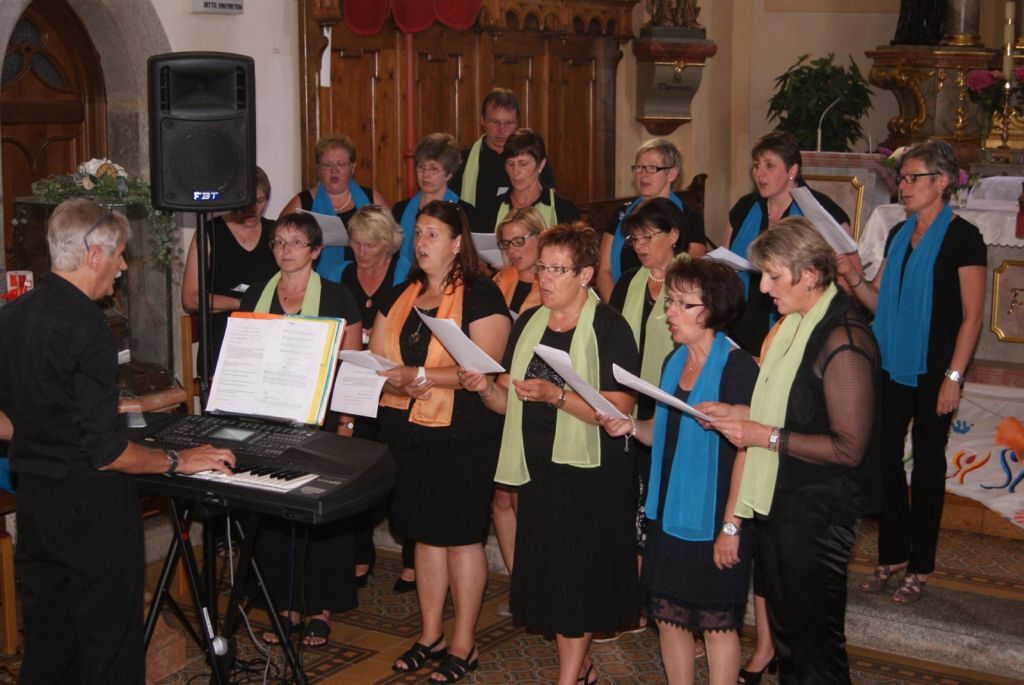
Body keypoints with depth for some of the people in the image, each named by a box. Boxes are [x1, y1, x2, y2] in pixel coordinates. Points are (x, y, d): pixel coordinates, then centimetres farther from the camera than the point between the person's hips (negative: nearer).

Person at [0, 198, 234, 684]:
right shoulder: (85, 325, -22)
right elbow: (105, 452, -23)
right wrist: (177, 461, -9)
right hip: (91, 507, -8)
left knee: (45, 640, 18)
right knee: (108, 645, 5)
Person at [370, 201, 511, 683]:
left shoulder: (480, 294, -7)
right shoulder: (401, 295, 14)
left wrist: (420, 376, -23)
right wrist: (397, 382, -11)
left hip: (462, 435, -6)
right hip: (407, 431, 6)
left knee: (461, 536, 1)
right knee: (425, 534, 14)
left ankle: (463, 645, 12)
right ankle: (430, 634, 25)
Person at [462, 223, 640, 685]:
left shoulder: (609, 328, -9)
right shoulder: (528, 323, 10)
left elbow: (619, 410, -17)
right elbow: (508, 402, 13)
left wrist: (555, 395, -26)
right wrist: (485, 388, -8)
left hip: (588, 472, -6)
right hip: (537, 468, 6)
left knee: (577, 574, 0)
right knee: (547, 573, 11)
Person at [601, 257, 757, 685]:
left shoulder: (738, 368, -14)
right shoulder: (675, 362, 9)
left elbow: (747, 452, -16)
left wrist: (731, 526, -19)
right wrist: (632, 427, -4)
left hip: (713, 518, -7)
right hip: (668, 512, 7)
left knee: (716, 621, 3)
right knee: (668, 613, 12)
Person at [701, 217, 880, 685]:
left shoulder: (843, 340, -22)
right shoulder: (795, 323, 8)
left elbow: (848, 448, -23)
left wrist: (765, 436, -19)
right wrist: (740, 413, 3)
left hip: (817, 514, -9)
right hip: (779, 500, 9)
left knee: (814, 636, 4)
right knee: (783, 624, 21)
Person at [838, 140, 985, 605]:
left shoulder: (963, 237, -8)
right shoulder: (899, 235, 11)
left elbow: (972, 314, -11)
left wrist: (954, 376, -16)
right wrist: (855, 277, -7)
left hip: (933, 369, -6)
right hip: (892, 364, 6)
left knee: (927, 463, 4)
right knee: (884, 456, 7)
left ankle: (919, 567, 14)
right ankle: (892, 554, 21)